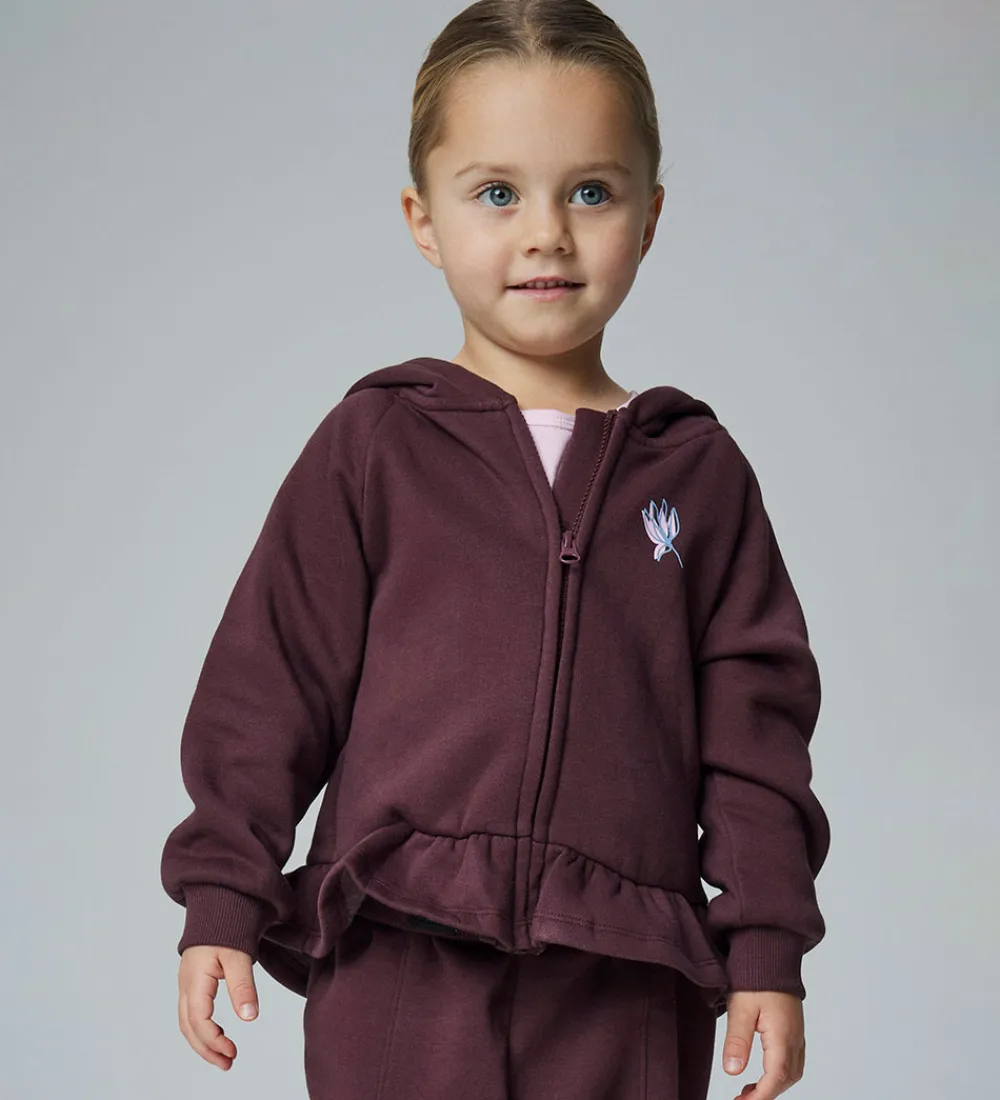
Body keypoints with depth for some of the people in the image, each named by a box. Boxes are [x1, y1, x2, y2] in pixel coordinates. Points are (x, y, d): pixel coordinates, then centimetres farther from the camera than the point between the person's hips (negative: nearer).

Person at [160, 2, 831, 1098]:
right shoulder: (372, 446, 3)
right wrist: (223, 899, 0)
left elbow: (753, 722, 9)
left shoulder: (697, 470, 9)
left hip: (625, 989, 2)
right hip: (403, 970, -1)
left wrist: (768, 948, 5)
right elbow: (269, 683, 4)